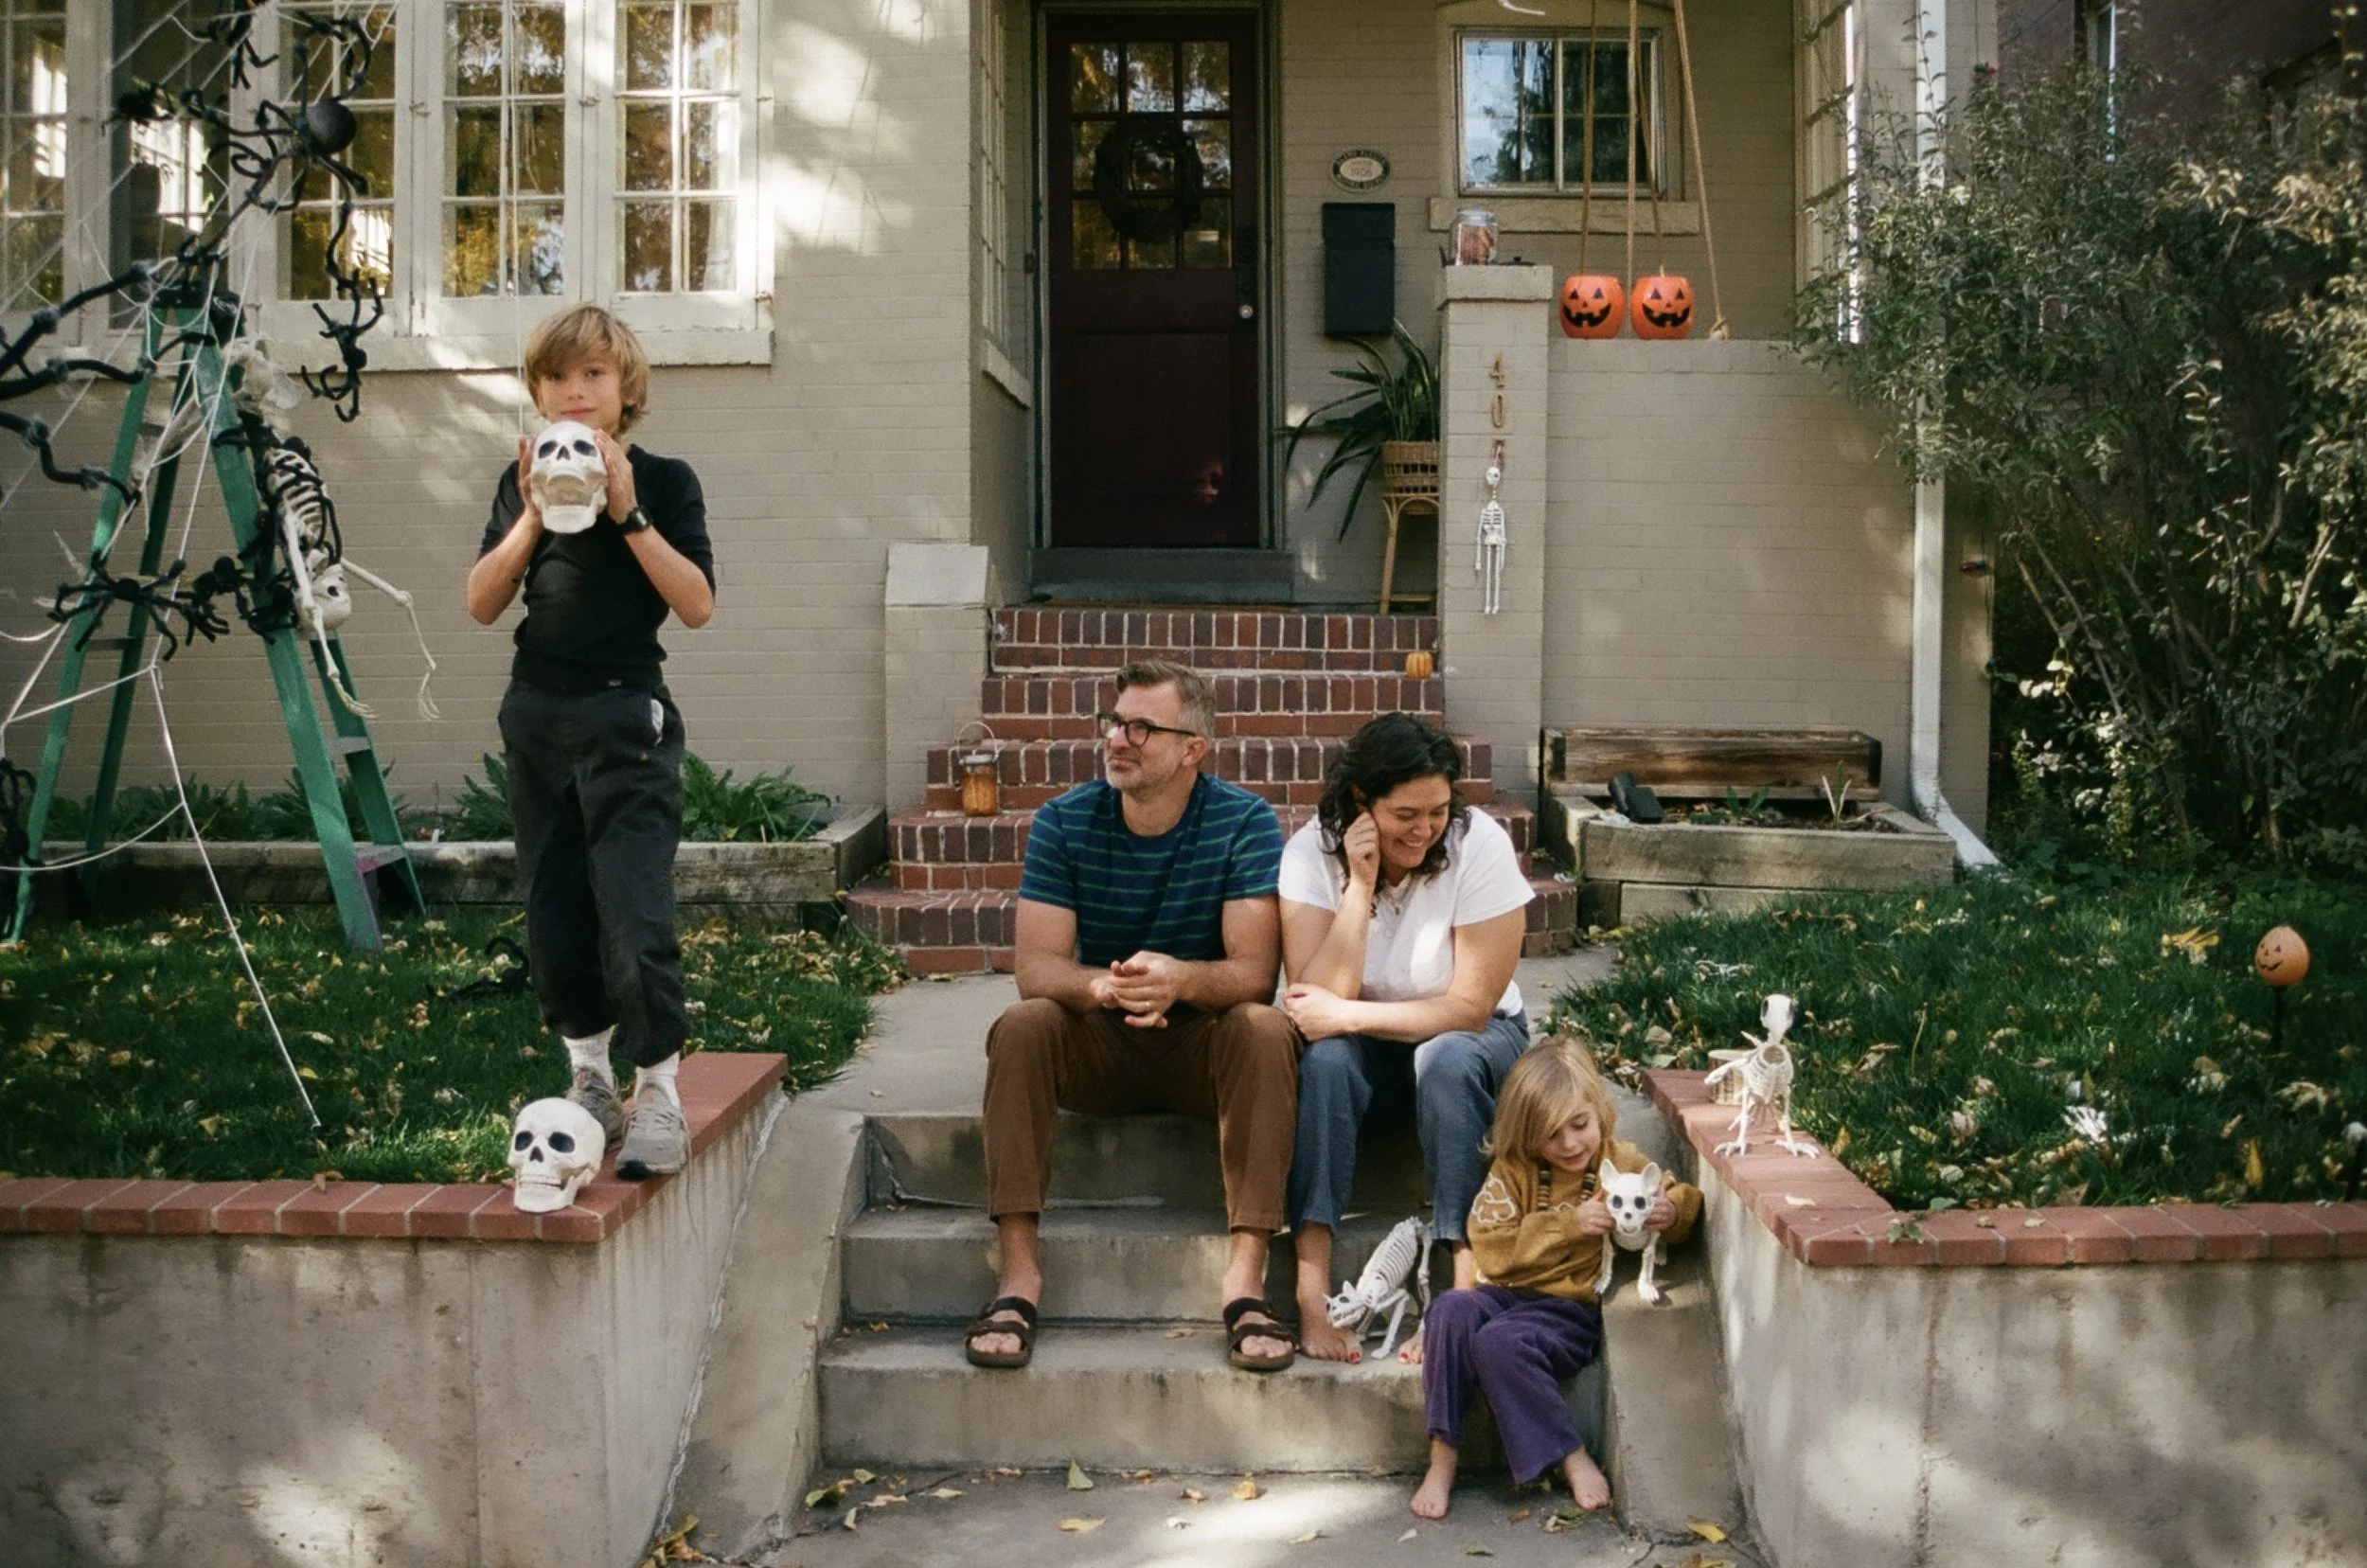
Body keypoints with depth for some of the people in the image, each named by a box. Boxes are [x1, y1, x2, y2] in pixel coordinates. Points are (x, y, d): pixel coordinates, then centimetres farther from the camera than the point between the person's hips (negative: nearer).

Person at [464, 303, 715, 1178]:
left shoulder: (663, 482, -1)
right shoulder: (523, 483, 10)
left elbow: (698, 604, -11)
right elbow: (482, 604, 2)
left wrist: (628, 514, -18)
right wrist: (533, 518, -10)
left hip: (626, 717, -4)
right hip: (537, 714, 5)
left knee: (634, 914, -12)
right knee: (553, 911, 7)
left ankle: (660, 1100, -2)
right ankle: (591, 1081, 24)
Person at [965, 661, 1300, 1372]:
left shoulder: (1244, 822, -11)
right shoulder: (1063, 822, -6)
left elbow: (1254, 970, -19)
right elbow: (1036, 965, -14)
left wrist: (1181, 979, -42)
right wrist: (1101, 986, -38)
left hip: (1204, 1041, -1)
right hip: (1098, 1047, 2)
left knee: (1266, 1030, -32)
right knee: (1021, 1027, -28)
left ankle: (1246, 1276, -33)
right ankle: (1018, 1274, -28)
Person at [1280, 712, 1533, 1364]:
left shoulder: (1479, 845, -20)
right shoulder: (1313, 851, -15)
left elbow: (1470, 1008, -20)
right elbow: (1317, 1000, -23)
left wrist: (1346, 1015, -25)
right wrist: (1360, 886, -29)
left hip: (1473, 1039, -1)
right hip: (1366, 1044, 1)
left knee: (1448, 1058, -35)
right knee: (1326, 1058, -32)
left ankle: (1466, 1291, -36)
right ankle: (1310, 1293, -35)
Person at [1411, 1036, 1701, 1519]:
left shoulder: (1625, 1164, 3)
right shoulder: (1512, 1171, 3)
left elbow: (1685, 1198, 12)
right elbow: (1490, 1249, -8)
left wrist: (1670, 1214, -14)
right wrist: (1568, 1224, -19)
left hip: (1574, 1307, -3)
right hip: (1507, 1293, 3)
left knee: (1499, 1341, -33)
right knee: (1451, 1310, -31)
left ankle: (1572, 1457, -19)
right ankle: (1442, 1457, -25)